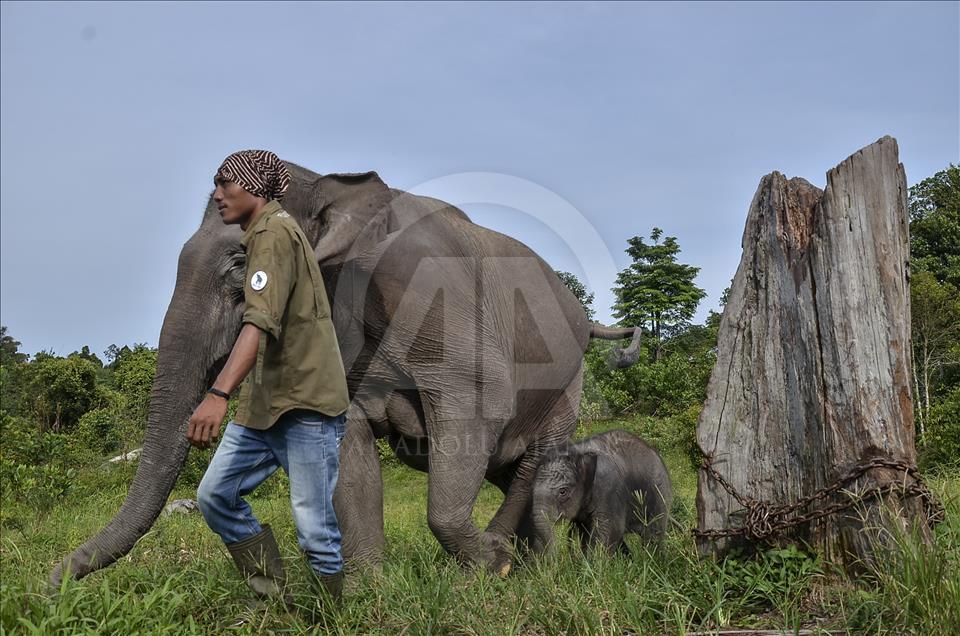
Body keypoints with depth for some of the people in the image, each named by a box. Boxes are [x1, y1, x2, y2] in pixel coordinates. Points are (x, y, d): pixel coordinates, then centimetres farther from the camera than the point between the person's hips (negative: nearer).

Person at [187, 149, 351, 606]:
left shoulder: (275, 232, -12)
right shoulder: (263, 236, 20)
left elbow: (261, 322, -27)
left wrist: (219, 394, -37)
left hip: (304, 405, -10)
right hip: (263, 404, 10)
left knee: (315, 529, -7)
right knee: (215, 495, 6)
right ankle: (275, 602, 13)